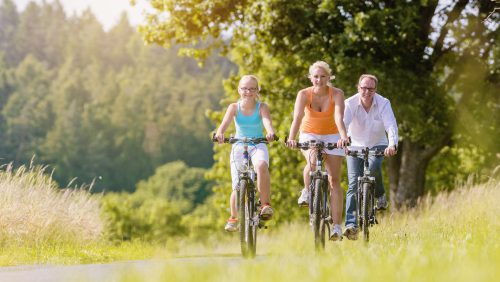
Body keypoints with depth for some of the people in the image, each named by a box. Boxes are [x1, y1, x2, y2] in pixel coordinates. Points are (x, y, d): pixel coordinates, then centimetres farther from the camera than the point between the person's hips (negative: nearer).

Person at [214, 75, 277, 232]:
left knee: (261, 166, -37)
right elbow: (225, 122, -20)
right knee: (238, 188, -7)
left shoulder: (261, 107, -4)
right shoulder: (234, 107, -3)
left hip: (258, 146, -1)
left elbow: (267, 121, -24)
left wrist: (270, 132, -47)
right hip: (239, 147, 1)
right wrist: (219, 134, -43)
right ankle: (233, 218, 21)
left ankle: (266, 204, -24)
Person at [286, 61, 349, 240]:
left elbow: (339, 119, -32)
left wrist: (344, 137, -51)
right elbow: (297, 118, -30)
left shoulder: (337, 94, -19)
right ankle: (307, 191, -3)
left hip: (331, 136, 0)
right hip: (309, 135, 0)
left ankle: (337, 226, -9)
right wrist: (291, 138, -47)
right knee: (313, 161, -33)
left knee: (334, 179, -8)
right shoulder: (304, 94, -17)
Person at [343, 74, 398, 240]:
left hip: (377, 145, 0)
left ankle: (380, 196, -2)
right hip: (355, 146, 0)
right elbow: (343, 124, -29)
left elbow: (391, 126, -25)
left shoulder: (383, 104, -14)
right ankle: (351, 225, -18)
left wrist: (392, 145, -45)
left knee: (373, 167, -32)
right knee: (354, 183, -12)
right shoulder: (350, 104, -15)